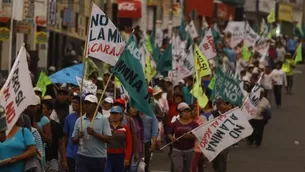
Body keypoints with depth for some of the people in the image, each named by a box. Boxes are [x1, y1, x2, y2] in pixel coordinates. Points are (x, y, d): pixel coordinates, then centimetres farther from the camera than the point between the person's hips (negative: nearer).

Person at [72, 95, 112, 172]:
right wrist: (78, 137, -12)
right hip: (82, 157, 2)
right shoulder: (79, 120, 8)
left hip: (99, 158, -1)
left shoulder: (103, 120, -2)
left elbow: (108, 139, -9)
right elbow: (73, 140, 11)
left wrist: (94, 133, -21)